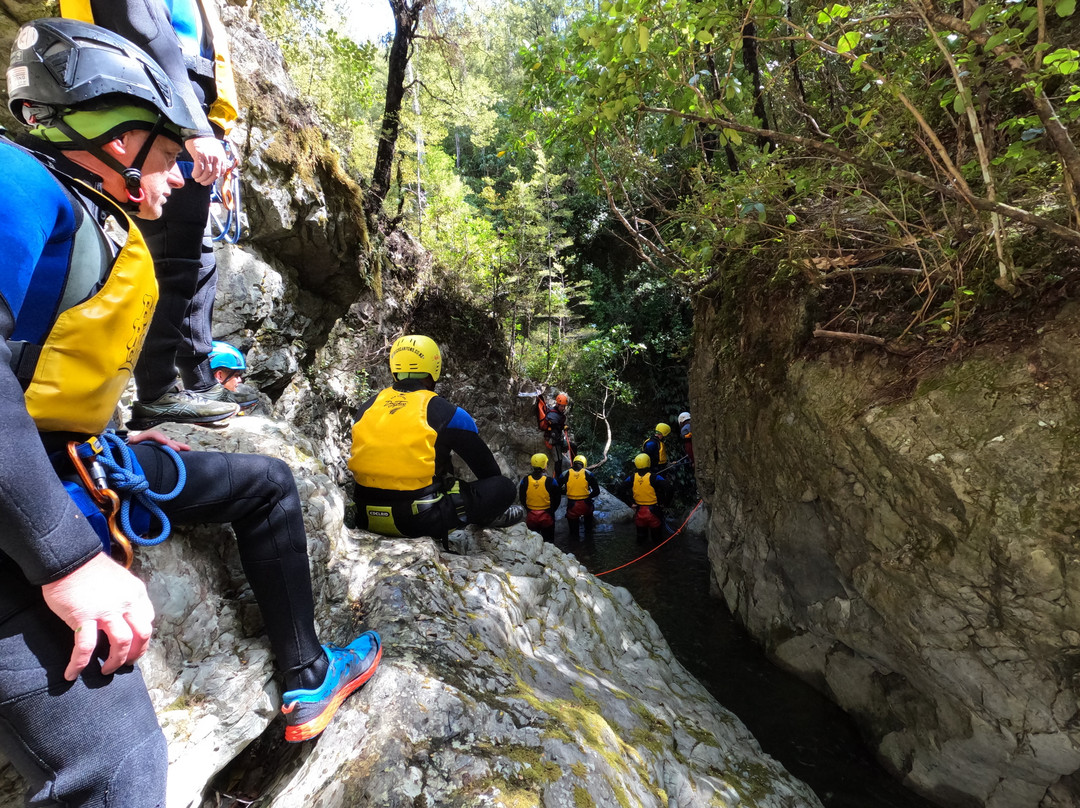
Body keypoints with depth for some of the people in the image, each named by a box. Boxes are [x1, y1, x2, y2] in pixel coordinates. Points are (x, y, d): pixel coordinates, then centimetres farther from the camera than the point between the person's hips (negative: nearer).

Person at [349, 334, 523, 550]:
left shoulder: (367, 408, 7)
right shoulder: (447, 414, -8)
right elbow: (487, 468, 4)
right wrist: (499, 490, 26)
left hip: (367, 517, 6)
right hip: (422, 521, -6)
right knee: (504, 486, 4)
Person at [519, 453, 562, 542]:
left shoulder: (525, 480, -9)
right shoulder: (550, 481, -15)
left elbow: (521, 498, 2)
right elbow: (557, 499, -7)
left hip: (531, 516, 2)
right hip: (547, 516, -2)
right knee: (548, 541, 14)